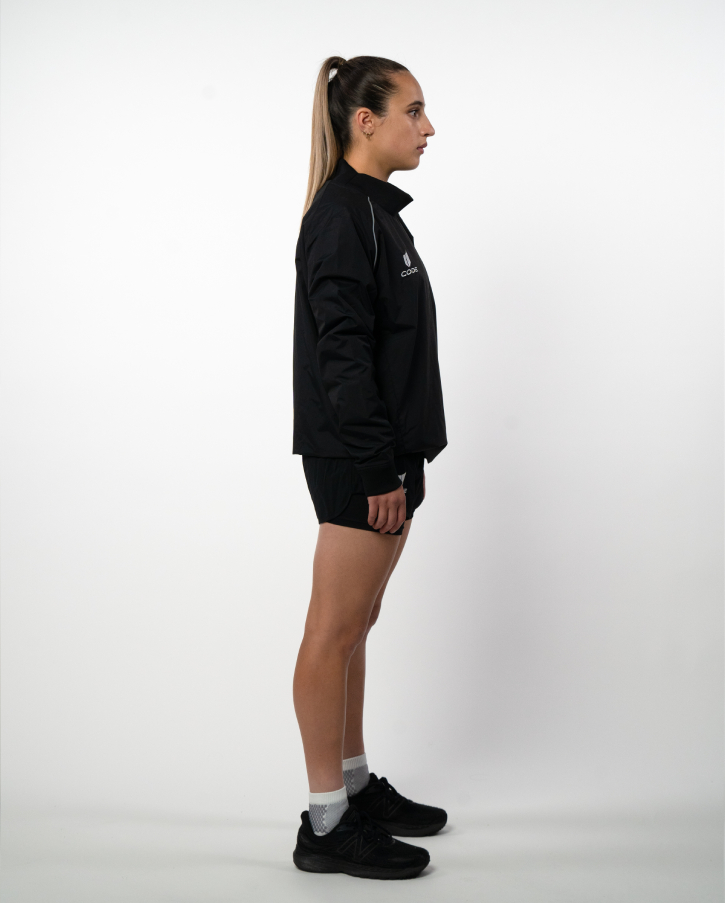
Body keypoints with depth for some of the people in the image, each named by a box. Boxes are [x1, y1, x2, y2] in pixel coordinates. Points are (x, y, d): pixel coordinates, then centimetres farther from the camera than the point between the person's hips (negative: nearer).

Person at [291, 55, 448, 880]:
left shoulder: (374, 210, 17)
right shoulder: (341, 215, -13)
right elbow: (343, 354, -19)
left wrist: (399, 462, 17)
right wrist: (379, 470, -19)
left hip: (386, 455, 10)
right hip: (355, 462, -10)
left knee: (356, 626, 15)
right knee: (335, 631, -2)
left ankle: (356, 786, 28)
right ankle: (327, 824, 8)